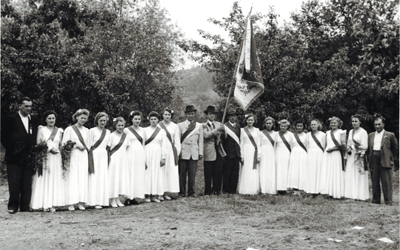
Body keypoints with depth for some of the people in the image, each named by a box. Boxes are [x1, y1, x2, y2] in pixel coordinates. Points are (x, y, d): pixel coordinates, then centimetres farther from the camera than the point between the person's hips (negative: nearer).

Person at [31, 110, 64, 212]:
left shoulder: (59, 131, 14)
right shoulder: (41, 129, 7)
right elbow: (38, 144, 1)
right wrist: (49, 149, -11)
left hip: (56, 158, 2)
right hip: (44, 157, -2)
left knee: (55, 180, -1)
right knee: (44, 180, -5)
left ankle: (53, 204, 1)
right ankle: (45, 204, -2)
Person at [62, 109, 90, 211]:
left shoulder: (86, 130, 16)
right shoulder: (69, 129, 2)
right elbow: (64, 143, -4)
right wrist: (77, 145, -10)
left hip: (83, 157, 4)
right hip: (73, 156, -4)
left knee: (83, 178, -1)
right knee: (72, 179, -8)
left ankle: (81, 202, 1)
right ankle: (71, 203, -7)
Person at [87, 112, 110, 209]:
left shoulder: (107, 132, 13)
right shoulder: (92, 131, -2)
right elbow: (90, 146, -4)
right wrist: (91, 162, -9)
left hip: (104, 156, 5)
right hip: (95, 155, -5)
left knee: (103, 178, 3)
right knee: (95, 178, -6)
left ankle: (102, 200, 8)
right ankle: (95, 202, -4)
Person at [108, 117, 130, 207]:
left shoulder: (125, 136, 9)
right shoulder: (112, 136, -5)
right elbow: (108, 148, -2)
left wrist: (126, 158, 8)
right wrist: (108, 158, -7)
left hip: (123, 160, 5)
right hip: (114, 159, -5)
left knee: (122, 178, 4)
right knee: (114, 178, -3)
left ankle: (118, 199, 13)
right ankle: (113, 200, 3)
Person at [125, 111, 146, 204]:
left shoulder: (142, 130, 12)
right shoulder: (127, 130, 1)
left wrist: (145, 159, 15)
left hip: (141, 154, 4)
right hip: (131, 154, -4)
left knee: (139, 175, 3)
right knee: (130, 175, -5)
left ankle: (134, 197, 8)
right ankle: (128, 197, -1)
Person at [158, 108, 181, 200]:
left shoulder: (175, 126, 8)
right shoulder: (158, 126, 3)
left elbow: (177, 141, 10)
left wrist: (177, 153, 4)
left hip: (171, 151, 2)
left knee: (171, 171, -2)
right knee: (161, 171, -3)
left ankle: (167, 193, 2)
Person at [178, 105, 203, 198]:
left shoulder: (199, 126, 11)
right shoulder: (180, 125, 6)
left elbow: (200, 141, 12)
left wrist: (200, 153, 8)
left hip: (194, 154, 1)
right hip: (183, 153, -1)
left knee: (192, 174, 0)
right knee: (182, 174, 0)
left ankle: (191, 192, 11)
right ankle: (182, 192, 10)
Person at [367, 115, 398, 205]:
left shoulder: (390, 135, 2)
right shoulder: (371, 135, 15)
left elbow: (395, 149, 6)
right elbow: (368, 148, 18)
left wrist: (390, 158, 1)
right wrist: (369, 158, 8)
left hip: (385, 161, -4)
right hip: (374, 161, 4)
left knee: (386, 182, -6)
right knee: (374, 181, 7)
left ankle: (388, 201, -1)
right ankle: (375, 200, 15)